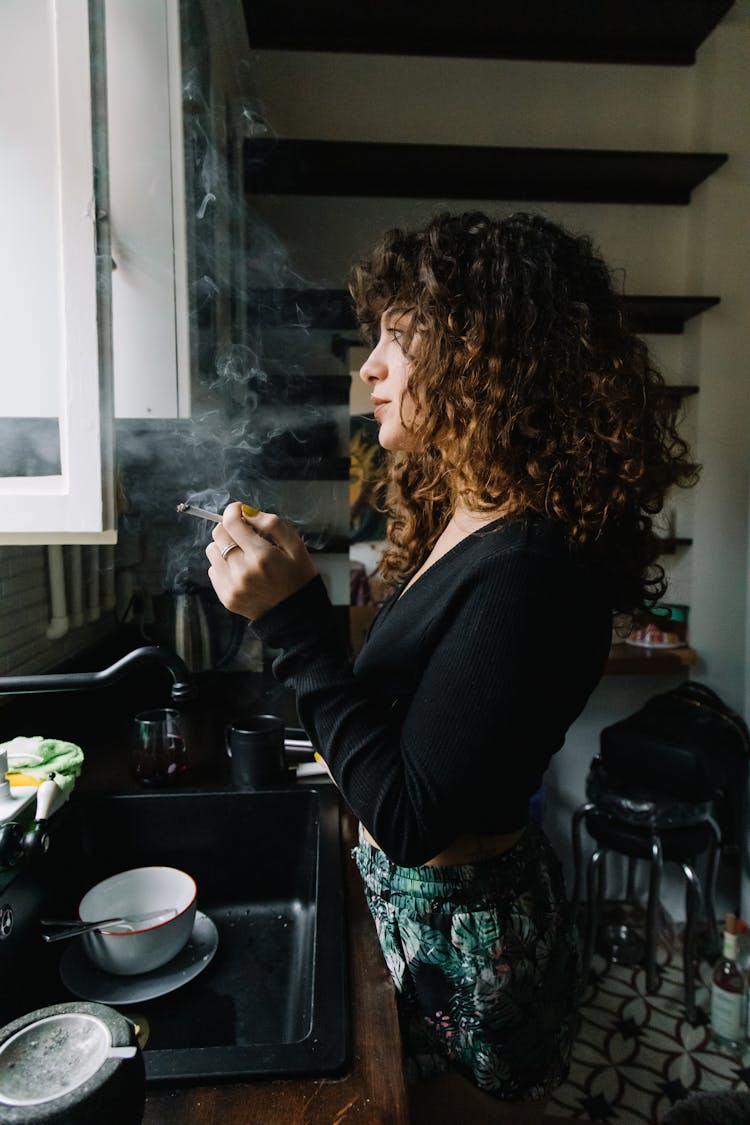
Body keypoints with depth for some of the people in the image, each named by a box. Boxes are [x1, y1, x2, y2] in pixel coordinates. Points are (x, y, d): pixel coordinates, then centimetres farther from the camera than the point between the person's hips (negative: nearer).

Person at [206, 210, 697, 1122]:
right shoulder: (461, 519, -3)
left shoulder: (527, 574, -31)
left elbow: (410, 819, -28)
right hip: (411, 897, 8)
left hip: (467, 942, -8)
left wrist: (294, 620, -30)